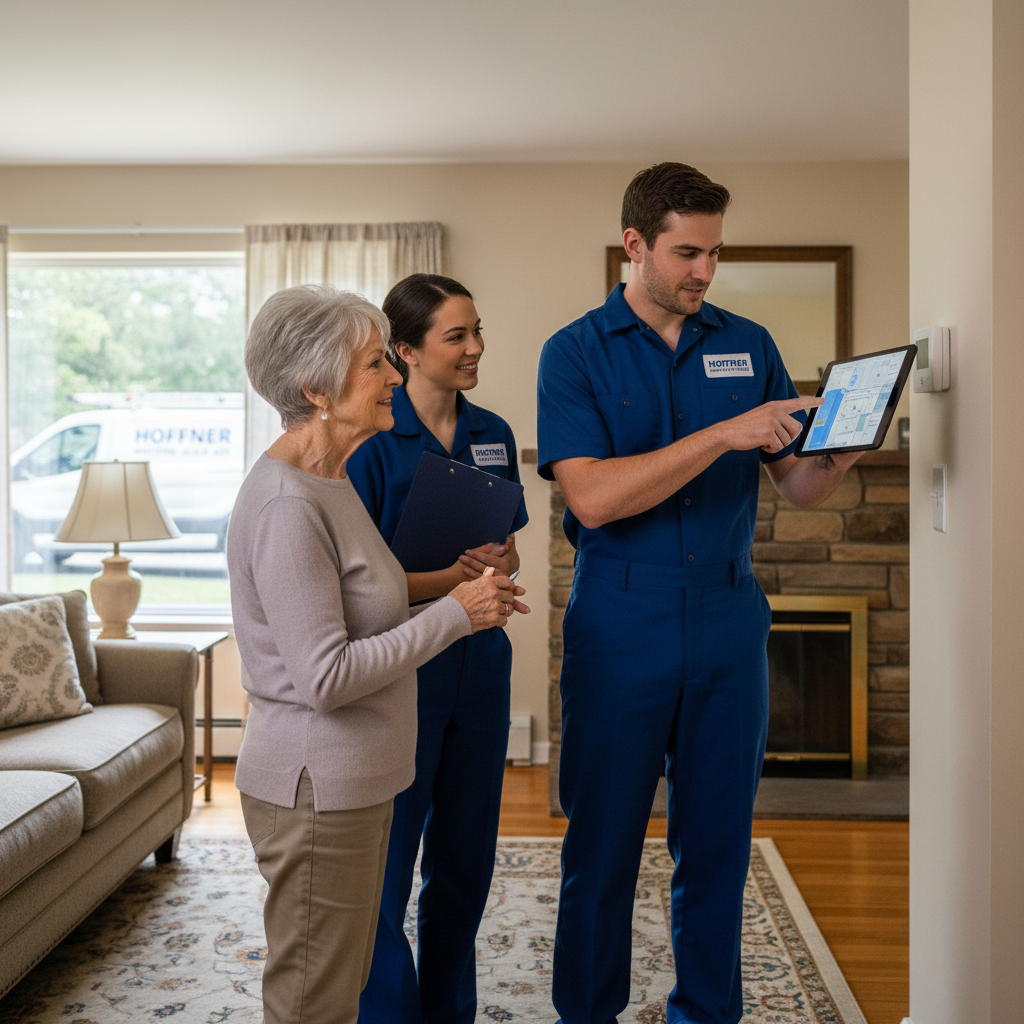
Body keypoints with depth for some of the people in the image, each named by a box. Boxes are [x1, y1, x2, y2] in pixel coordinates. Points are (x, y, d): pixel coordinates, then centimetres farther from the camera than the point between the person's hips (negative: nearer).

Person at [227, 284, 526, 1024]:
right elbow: (324, 677, -25)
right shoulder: (286, 505, -22)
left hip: (357, 782, 10)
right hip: (316, 789, -10)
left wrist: (456, 592, 8)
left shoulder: (331, 481, 9)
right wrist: (454, 615, -19)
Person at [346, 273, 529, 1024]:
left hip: (478, 662, 6)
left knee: (465, 856, 16)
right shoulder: (372, 440, -11)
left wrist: (497, 567, -8)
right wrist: (447, 579, -24)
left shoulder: (493, 435, 6)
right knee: (386, 860, 3)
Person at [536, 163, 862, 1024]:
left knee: (718, 839, 13)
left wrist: (840, 456, -16)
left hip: (729, 623, 3)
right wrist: (723, 435, -22)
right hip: (620, 626, -3)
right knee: (603, 841, 9)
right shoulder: (575, 354, -3)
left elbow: (798, 486, 7)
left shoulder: (748, 345, 7)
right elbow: (593, 498, -17)